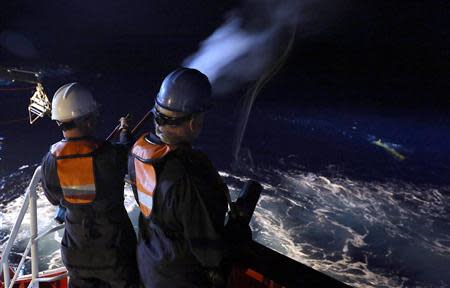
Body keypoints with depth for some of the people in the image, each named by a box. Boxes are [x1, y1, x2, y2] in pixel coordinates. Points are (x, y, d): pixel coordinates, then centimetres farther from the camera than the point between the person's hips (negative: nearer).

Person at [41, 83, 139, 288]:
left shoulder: (51, 160, -16)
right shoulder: (112, 155, -27)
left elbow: (54, 198, 0)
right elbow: (128, 152, -2)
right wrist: (125, 131, 17)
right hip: (114, 246, -3)